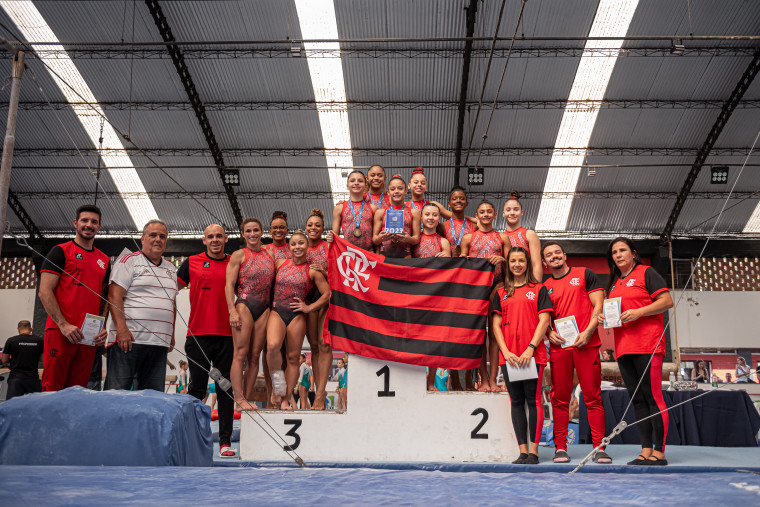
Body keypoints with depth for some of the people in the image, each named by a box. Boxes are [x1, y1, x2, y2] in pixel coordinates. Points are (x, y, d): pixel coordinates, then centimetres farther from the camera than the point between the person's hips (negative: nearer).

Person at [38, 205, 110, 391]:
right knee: (52, 389, -7)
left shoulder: (104, 260, 18)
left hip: (90, 338, 5)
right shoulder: (61, 251, 3)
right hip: (61, 332, -5)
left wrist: (103, 327, 3)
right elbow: (45, 292, -4)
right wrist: (63, 325, -14)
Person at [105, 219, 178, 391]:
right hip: (129, 338, -6)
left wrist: (172, 335, 18)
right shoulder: (129, 261, 0)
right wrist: (122, 329, -18)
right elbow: (114, 296, -8)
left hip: (160, 344, 6)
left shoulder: (171, 269, 20)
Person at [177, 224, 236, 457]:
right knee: (196, 388, 3)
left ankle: (225, 441, 7)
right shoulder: (192, 262, 6)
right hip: (198, 333, -1)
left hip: (227, 335, 1)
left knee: (226, 389, 3)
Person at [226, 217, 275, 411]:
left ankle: (247, 398, 5)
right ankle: (239, 399, -9)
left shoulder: (270, 254, 15)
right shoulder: (239, 255, 2)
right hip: (244, 305, -4)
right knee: (240, 353, -9)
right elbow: (229, 285, -3)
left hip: (264, 309, 4)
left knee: (255, 355, 3)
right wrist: (232, 311, -14)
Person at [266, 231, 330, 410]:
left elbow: (326, 294, 4)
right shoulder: (280, 264, 9)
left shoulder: (312, 271, 3)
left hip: (297, 316, 0)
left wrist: (309, 308, -3)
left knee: (293, 357, 1)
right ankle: (276, 378, -2)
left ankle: (285, 399, 10)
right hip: (277, 312, 1)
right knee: (272, 346, -27)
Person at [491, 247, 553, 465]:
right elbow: (496, 325, 9)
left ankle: (533, 451, 1)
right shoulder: (501, 293, 14)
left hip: (533, 355, -3)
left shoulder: (539, 289, 6)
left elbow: (544, 321, -2)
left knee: (533, 400, -3)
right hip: (508, 356, 3)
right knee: (516, 402, 5)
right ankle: (522, 451, 9)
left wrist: (530, 348, -11)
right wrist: (506, 352, -4)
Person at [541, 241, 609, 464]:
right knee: (560, 399, 2)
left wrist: (587, 332, -11)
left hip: (586, 345, -2)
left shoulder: (585, 274, 8)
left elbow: (599, 305, 1)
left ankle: (599, 448, 0)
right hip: (559, 347, 3)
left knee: (593, 397, -3)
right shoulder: (545, 287, 15)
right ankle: (560, 448, 7)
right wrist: (549, 333, -4)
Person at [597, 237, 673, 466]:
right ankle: (646, 451, 9)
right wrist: (603, 316, 5)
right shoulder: (614, 283, 21)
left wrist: (638, 312, -17)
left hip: (647, 344, -7)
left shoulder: (646, 273, 1)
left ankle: (659, 452, -5)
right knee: (637, 400, 6)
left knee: (653, 396, -8)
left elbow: (667, 301, -7)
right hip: (623, 347, 7)